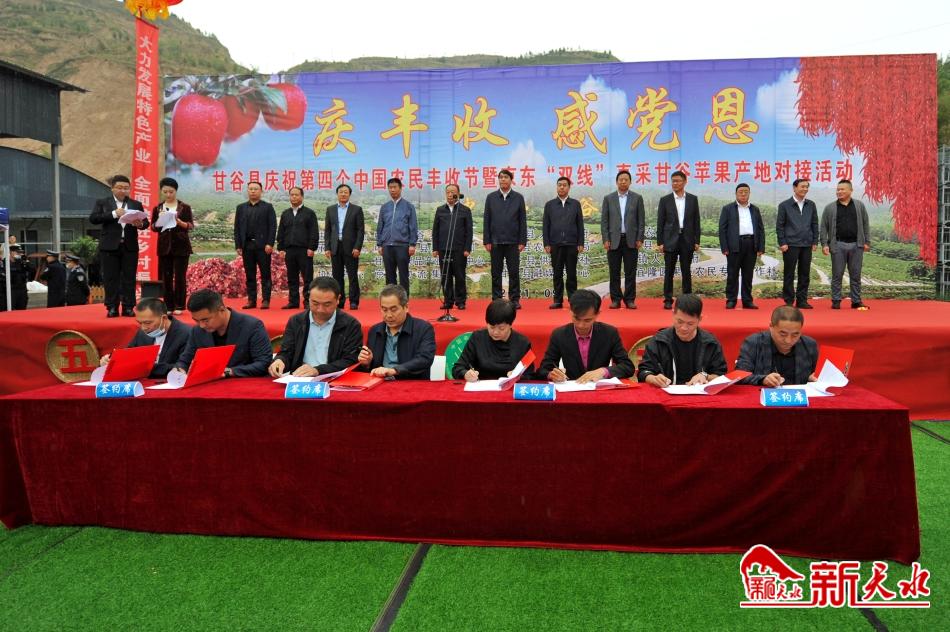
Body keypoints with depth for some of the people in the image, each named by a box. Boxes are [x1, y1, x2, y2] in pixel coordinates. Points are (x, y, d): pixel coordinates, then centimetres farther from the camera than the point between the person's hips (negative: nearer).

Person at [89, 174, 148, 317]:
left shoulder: (136, 204, 12)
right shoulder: (102, 202, 8)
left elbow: (146, 222, 6)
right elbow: (93, 218, -5)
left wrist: (140, 224, -18)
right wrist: (113, 214, -14)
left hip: (130, 246, 1)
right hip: (109, 246, -1)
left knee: (129, 278, 2)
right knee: (110, 278, 0)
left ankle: (128, 307, 5)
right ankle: (112, 308, 4)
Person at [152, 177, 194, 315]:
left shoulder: (184, 207, 0)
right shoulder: (157, 208, 8)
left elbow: (191, 226, -4)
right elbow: (153, 227, 8)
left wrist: (179, 221, -21)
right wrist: (159, 219, -11)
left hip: (181, 246, -3)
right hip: (164, 246, 3)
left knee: (180, 276, -3)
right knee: (166, 277, 4)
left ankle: (179, 306, 4)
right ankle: (168, 306, 10)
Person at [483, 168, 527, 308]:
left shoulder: (518, 197, 5)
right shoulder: (491, 197, 7)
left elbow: (523, 221, 3)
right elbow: (486, 220, 5)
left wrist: (522, 241, -3)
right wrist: (486, 241, -1)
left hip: (513, 242, -1)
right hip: (495, 241, 1)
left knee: (514, 272, 1)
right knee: (496, 273, 5)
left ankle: (515, 299, 8)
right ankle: (496, 299, 11)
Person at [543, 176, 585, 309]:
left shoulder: (575, 204, 7)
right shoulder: (549, 204, 8)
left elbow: (580, 225, 5)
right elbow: (545, 225, 6)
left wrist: (581, 243, -1)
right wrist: (546, 244, -2)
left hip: (572, 244, 0)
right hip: (555, 244, 0)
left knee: (572, 273, 3)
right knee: (557, 274, 3)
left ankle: (572, 299, 8)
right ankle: (558, 300, 7)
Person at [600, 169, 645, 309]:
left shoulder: (637, 198, 5)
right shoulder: (608, 198, 6)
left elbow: (641, 221, 4)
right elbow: (604, 221, 4)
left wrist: (640, 239, -3)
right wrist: (605, 240, -4)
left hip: (631, 240, 0)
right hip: (614, 240, 0)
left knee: (630, 272, 2)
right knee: (614, 272, 3)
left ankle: (630, 299, 8)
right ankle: (615, 299, 9)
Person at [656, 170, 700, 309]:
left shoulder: (693, 199, 7)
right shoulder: (665, 200, 3)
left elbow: (696, 221, 7)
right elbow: (660, 222, 2)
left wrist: (696, 241, 1)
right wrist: (660, 242, -4)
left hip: (687, 240, 1)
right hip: (670, 240, -1)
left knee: (686, 271, 5)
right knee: (669, 272, 2)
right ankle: (668, 300, 7)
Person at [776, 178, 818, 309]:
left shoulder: (811, 205, 12)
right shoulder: (784, 205, 0)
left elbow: (814, 224, 14)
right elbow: (779, 226, -1)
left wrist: (815, 241, 7)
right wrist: (782, 243, -8)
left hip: (807, 244, 4)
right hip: (791, 244, -4)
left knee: (805, 274, 5)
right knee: (789, 274, 0)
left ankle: (802, 300, 12)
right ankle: (789, 301, 6)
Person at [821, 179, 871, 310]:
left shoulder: (860, 206, 9)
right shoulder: (830, 208, 4)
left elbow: (865, 225, 9)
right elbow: (824, 227, 3)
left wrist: (867, 242, 3)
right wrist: (824, 244, -6)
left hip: (856, 245, 1)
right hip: (838, 245, -1)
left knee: (855, 275, 6)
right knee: (837, 275, 2)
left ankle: (856, 301, 12)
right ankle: (836, 301, 9)